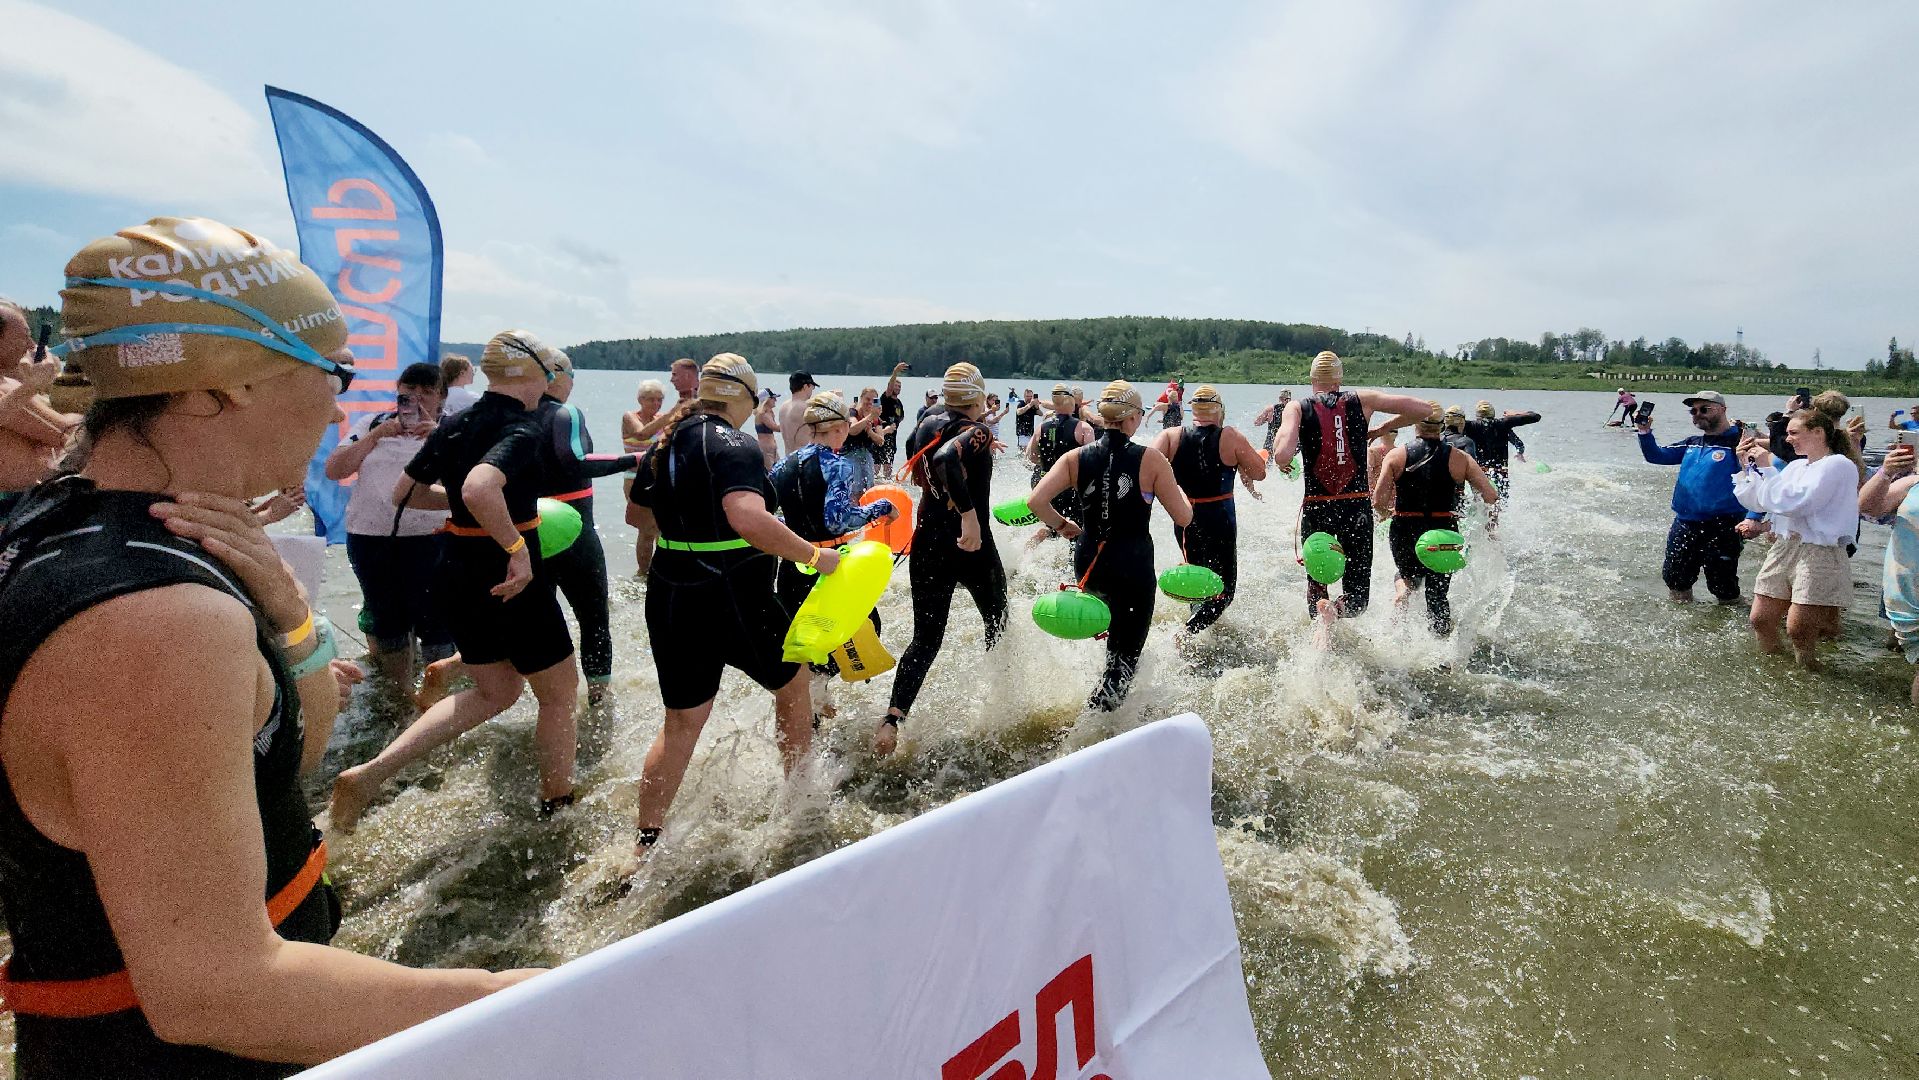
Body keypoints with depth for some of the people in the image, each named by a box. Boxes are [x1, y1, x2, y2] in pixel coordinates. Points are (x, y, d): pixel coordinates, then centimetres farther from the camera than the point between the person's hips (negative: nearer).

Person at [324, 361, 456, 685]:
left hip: (430, 537, -3)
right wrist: (376, 435, -6)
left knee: (434, 620, -5)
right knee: (386, 619, 15)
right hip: (370, 537, 4)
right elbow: (333, 470, 4)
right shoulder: (372, 423, 11)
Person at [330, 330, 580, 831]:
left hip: (455, 575, 8)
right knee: (560, 694, 13)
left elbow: (404, 492, 15)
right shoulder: (523, 429, -18)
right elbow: (478, 489, -37)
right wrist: (517, 548, -27)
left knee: (495, 691, 24)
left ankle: (368, 774, 12)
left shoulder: (454, 425, 6)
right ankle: (556, 809, 27)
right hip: (509, 581, -8)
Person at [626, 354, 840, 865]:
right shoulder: (734, 446, -16)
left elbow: (638, 511, 21)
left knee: (681, 721, 17)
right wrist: (815, 556, -25)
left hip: (669, 597, 7)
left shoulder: (667, 443, 8)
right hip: (734, 601, -6)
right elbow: (750, 520, -33)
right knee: (793, 682, 19)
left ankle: (644, 846, 20)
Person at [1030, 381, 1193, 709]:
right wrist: (1177, 488, 13)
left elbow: (1035, 502, -11)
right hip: (1133, 567, -4)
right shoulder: (1151, 460, -10)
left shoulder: (1076, 458, -2)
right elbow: (1183, 518, -6)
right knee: (1124, 661, 7)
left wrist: (1062, 525, 7)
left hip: (1088, 564, 4)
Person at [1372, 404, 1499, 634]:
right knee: (1438, 594, 16)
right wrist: (1490, 527, 14)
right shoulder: (1460, 458, 0)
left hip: (1404, 531, 0)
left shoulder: (1396, 455, -3)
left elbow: (1378, 501, -10)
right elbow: (1492, 497, -4)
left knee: (1407, 574, 26)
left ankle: (1402, 590, -5)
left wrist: (1386, 514, 13)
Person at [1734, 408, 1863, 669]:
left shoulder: (1838, 464, -9)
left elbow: (1794, 503, -20)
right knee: (1760, 620, 6)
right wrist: (1748, 466, 7)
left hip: (1819, 553, -7)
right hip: (1783, 549, 7)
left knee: (1797, 630, -9)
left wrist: (1766, 468, -11)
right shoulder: (1796, 465, 14)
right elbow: (1756, 502, 16)